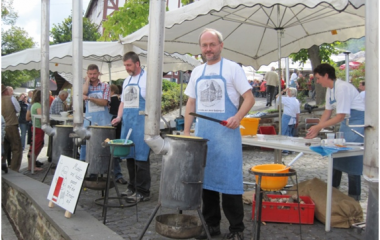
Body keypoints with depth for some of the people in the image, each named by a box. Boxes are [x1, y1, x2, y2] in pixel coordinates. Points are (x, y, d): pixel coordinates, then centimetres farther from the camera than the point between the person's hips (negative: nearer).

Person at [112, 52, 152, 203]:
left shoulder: (147, 78, -5)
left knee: (140, 158, -6)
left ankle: (143, 192, 1)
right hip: (127, 124, 8)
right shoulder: (127, 81, 19)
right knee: (129, 157, 11)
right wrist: (119, 117, 8)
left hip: (141, 124, -8)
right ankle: (132, 187, 23)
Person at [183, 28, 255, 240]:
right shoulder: (197, 72, 14)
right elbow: (191, 103, 16)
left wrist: (238, 117, -22)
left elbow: (250, 98, -5)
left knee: (229, 180, -3)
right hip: (202, 133, 6)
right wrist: (186, 131, 9)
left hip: (226, 132, -5)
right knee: (205, 178, 9)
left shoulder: (232, 68, -2)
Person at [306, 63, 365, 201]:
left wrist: (318, 127, -19)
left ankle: (354, 196, 6)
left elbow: (340, 116, -23)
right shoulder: (330, 89, 6)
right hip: (346, 122, 9)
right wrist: (316, 129, 4)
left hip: (358, 121, -9)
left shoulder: (342, 88, -23)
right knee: (337, 155, 12)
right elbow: (328, 112, 12)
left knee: (352, 159, -7)